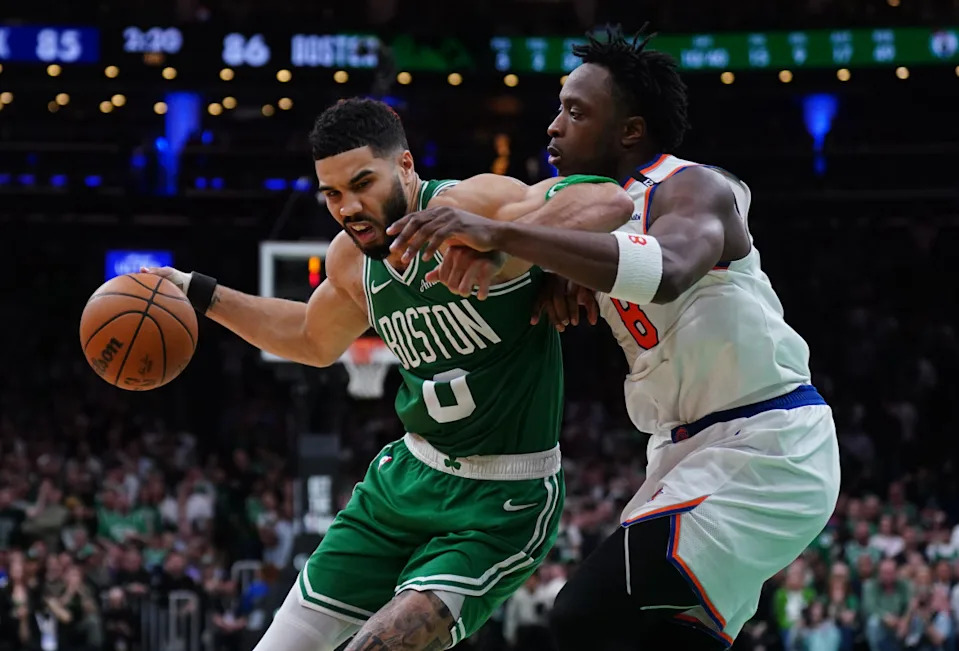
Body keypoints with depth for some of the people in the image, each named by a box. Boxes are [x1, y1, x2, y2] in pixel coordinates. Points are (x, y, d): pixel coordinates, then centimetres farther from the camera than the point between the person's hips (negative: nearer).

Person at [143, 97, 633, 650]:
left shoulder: (469, 208, -23)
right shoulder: (352, 258, 2)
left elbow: (611, 201, -39)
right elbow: (314, 340, 26)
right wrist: (202, 295, 19)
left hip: (504, 502, -7)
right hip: (410, 474, 8)